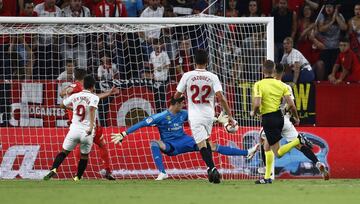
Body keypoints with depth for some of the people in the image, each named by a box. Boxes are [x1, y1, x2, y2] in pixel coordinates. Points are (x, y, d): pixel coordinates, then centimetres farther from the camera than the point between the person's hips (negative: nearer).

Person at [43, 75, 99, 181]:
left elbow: (63, 105, 26)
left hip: (74, 129, 2)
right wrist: (91, 126, -33)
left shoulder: (75, 96, 9)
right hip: (87, 132, -2)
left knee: (64, 152, 8)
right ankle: (77, 178, 16)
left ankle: (53, 169, -15)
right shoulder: (93, 97, -4)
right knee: (84, 156, 16)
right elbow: (92, 110, -22)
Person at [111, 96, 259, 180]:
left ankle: (246, 153, -2)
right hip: (170, 145, -4)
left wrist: (217, 120, 22)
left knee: (212, 146, -4)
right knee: (154, 144, -36)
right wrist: (123, 134, -26)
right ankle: (162, 173, -40)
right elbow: (142, 124, -21)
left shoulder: (184, 114, -1)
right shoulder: (161, 117, -18)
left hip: (184, 141, 4)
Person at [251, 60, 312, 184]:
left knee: (278, 153, -4)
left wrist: (254, 112, 2)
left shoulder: (259, 85, -10)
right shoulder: (281, 84, 4)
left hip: (268, 119, -7)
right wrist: (296, 118, 15)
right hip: (279, 117, 7)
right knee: (267, 147, 20)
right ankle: (267, 177, 19)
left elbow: (257, 104, -21)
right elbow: (290, 104, 0)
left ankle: (298, 141, -23)